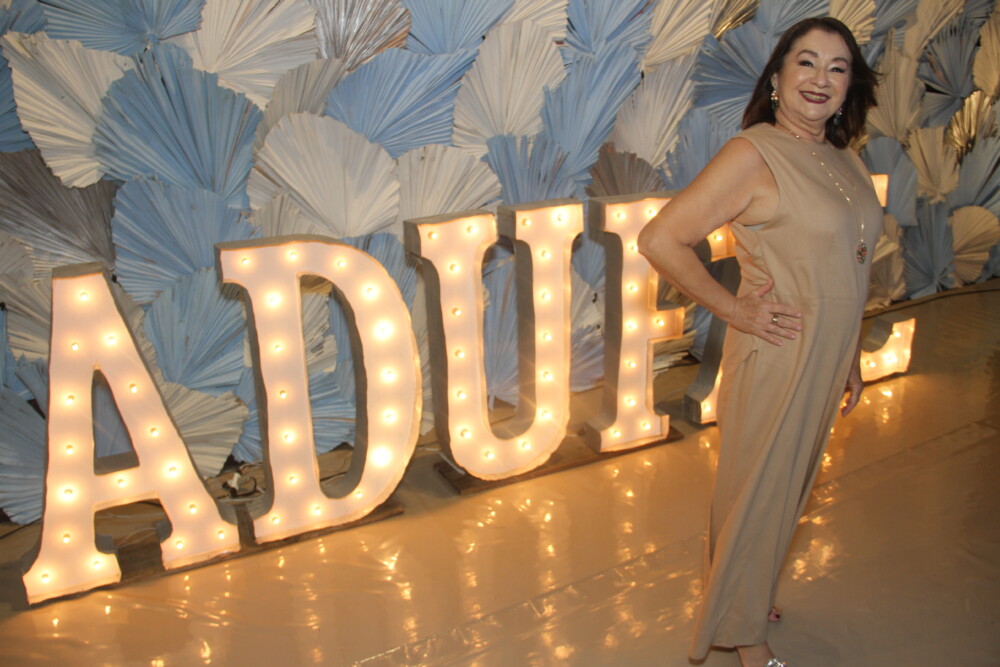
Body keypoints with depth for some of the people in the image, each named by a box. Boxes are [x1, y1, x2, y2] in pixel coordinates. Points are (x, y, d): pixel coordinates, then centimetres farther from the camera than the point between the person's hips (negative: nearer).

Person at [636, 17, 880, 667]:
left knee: (788, 485, 21)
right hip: (777, 359, -8)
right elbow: (659, 239, -22)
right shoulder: (753, 155, -17)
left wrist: (851, 358, 17)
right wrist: (734, 307, -18)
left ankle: (747, 593, 45)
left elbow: (847, 271, 16)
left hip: (827, 360, 8)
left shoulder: (847, 159, 7)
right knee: (761, 490, 8)